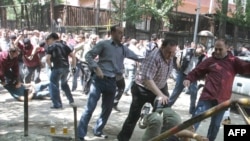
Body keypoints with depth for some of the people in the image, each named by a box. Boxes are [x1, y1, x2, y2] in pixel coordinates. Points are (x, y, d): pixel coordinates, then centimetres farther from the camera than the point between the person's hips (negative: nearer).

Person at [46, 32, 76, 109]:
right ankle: (71, 101, 25)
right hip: (66, 67, 6)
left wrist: (50, 66, 3)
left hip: (57, 68, -6)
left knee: (54, 85, 5)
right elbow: (73, 56, 10)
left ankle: (57, 104, 3)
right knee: (64, 84, 24)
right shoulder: (64, 45, 16)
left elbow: (47, 58, -11)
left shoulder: (51, 47, 1)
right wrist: (73, 66, 12)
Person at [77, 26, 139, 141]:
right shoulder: (103, 44, -3)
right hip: (99, 79, -5)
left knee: (107, 108, 13)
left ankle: (98, 131, 30)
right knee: (90, 107, -8)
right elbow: (88, 55, -6)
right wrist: (96, 68, -18)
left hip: (112, 81, 6)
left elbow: (137, 57, 12)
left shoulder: (123, 49, 11)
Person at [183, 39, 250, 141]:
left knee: (216, 124, 15)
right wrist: (189, 79, -13)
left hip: (222, 100, 2)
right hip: (207, 97, -2)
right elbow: (197, 71, 4)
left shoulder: (233, 61, 6)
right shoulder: (210, 61, 3)